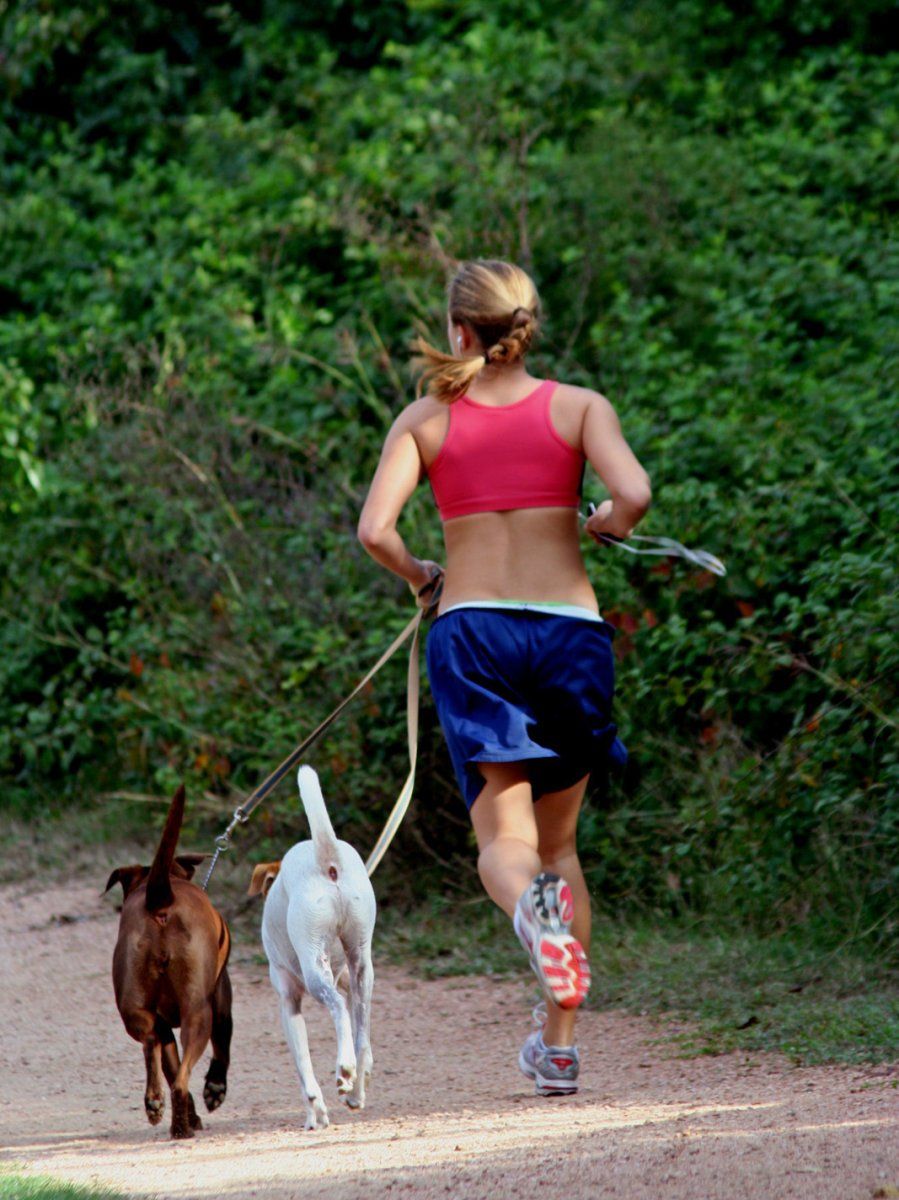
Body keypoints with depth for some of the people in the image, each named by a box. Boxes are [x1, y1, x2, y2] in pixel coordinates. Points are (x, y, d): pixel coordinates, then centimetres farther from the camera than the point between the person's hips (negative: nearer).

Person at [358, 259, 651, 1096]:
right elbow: (634, 495, -13)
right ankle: (560, 1045, 12)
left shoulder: (425, 420, 4)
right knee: (558, 840, 15)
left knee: (502, 836, -1)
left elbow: (374, 530, -7)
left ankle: (533, 905, -40)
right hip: (569, 627, 1)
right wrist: (606, 525, 9)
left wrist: (416, 575, 13)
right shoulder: (577, 408, 3)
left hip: (472, 628, -1)